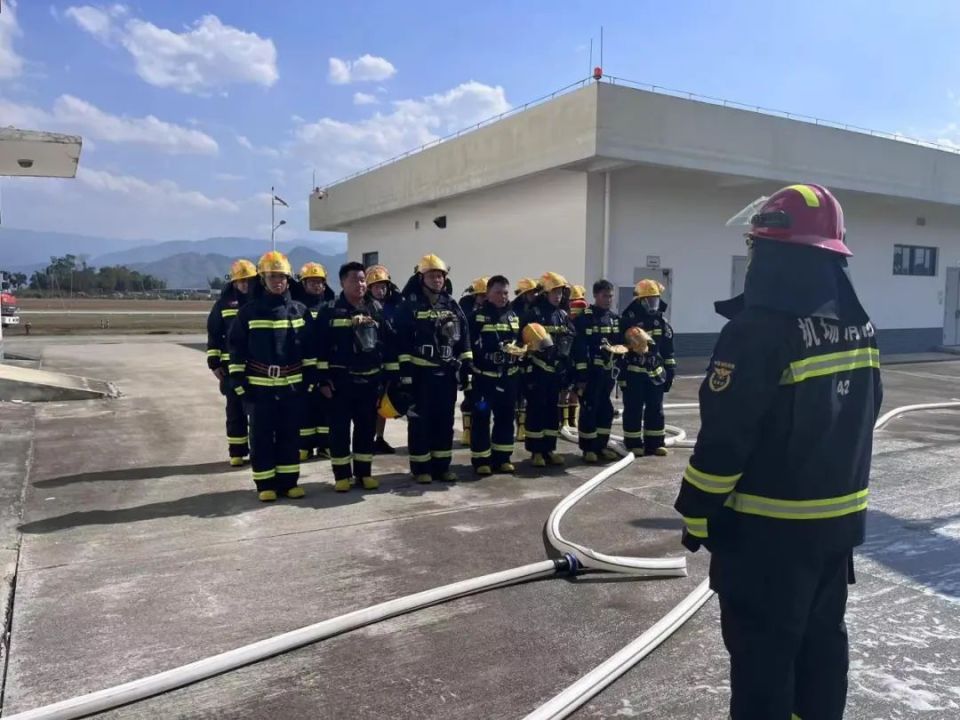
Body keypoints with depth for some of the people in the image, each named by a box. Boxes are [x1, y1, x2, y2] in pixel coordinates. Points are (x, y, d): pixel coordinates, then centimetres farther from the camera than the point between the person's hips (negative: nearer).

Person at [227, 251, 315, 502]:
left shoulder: (299, 310, 4)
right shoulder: (249, 311, -1)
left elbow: (310, 348, 8)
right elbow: (237, 348, 0)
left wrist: (310, 379, 4)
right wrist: (239, 382, -5)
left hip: (292, 386, 2)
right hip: (259, 386, -2)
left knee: (290, 435, 9)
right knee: (261, 437, 5)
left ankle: (289, 481, 20)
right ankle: (265, 484, 16)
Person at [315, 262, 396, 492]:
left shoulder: (377, 310, 7)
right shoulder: (331, 312, -3)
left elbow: (388, 344, 9)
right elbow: (321, 348, -5)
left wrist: (392, 375, 5)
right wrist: (323, 379, -10)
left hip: (370, 380, 3)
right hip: (341, 380, -3)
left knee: (367, 428, 9)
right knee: (339, 428, 2)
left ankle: (364, 472, 21)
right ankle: (342, 475, 12)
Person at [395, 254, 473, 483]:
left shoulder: (452, 306, 10)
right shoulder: (409, 306, -5)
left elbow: (464, 339, 12)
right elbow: (402, 342, -9)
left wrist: (465, 367, 6)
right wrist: (405, 372, -14)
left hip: (447, 373, 5)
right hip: (421, 373, -5)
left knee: (445, 420, 10)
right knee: (420, 421, 2)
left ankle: (442, 465, 20)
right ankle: (421, 467, 11)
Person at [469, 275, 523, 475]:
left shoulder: (514, 316, 13)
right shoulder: (478, 316, -5)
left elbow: (520, 341, 18)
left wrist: (519, 350, -3)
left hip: (509, 376, 5)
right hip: (485, 376, -5)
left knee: (506, 417, 11)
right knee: (481, 418, 0)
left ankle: (502, 457, 22)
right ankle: (481, 460, 9)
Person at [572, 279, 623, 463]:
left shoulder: (615, 318, 12)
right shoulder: (585, 317, -9)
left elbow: (620, 343, 20)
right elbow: (579, 348, -13)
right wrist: (581, 374, -17)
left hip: (608, 372, 7)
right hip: (591, 372, -6)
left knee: (606, 410, 12)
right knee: (589, 410, -2)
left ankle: (601, 445, 23)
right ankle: (588, 448, 8)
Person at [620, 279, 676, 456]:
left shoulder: (662, 322, 9)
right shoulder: (628, 320, -8)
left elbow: (668, 349, 14)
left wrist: (670, 371, 12)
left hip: (656, 373, 5)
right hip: (634, 373, -5)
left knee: (655, 410, 10)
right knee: (633, 410, 2)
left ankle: (654, 443, 19)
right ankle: (634, 444, 11)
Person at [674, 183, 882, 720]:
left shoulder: (760, 329, -22)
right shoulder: (858, 326, 4)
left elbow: (725, 437, -22)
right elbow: (863, 415, 14)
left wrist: (696, 512, -10)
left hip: (768, 525, -8)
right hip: (839, 516, 8)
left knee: (763, 649, 6)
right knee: (823, 638, 22)